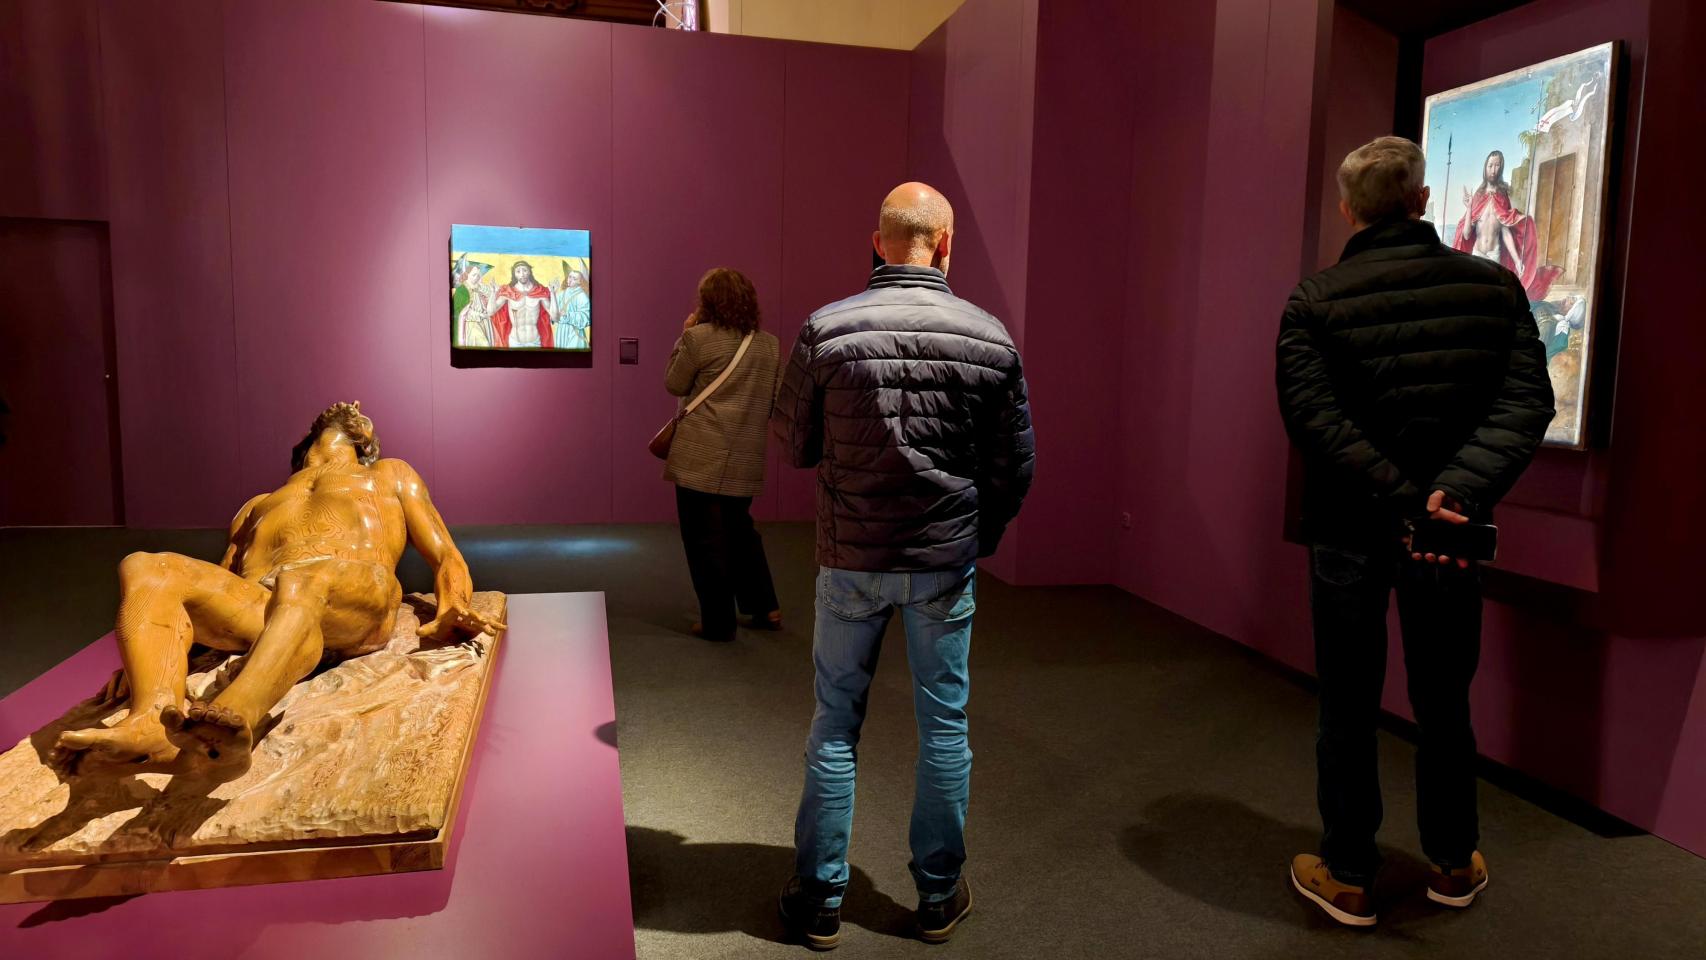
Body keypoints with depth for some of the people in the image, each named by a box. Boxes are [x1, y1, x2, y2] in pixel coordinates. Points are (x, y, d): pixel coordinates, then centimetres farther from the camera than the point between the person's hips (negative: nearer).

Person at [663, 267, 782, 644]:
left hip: (701, 457, -6)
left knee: (705, 538, 4)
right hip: (746, 458, 6)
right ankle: (765, 608, 25)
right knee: (740, 528, 22)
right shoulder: (769, 344, 7)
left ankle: (719, 622, 11)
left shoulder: (699, 337, -10)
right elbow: (774, 400, 14)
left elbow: (674, 385, 2)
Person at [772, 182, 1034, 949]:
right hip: (946, 564, 1)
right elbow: (1016, 465, -1)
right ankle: (938, 896, 27)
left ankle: (819, 898, 22)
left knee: (836, 725, 12)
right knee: (944, 727, 13)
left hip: (850, 561, 0)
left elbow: (794, 446, -1)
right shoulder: (991, 338, -6)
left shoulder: (826, 330, -10)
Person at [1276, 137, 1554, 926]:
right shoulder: (1494, 285, 0)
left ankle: (1347, 878, 21)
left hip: (1349, 533, -2)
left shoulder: (1315, 302, -7)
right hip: (1448, 529, 3)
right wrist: (1457, 494, -19)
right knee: (1443, 704, 18)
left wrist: (1407, 501, -20)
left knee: (1348, 710, 10)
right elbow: (1526, 402, -9)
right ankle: (1454, 865, 34)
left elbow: (1313, 418, -19)